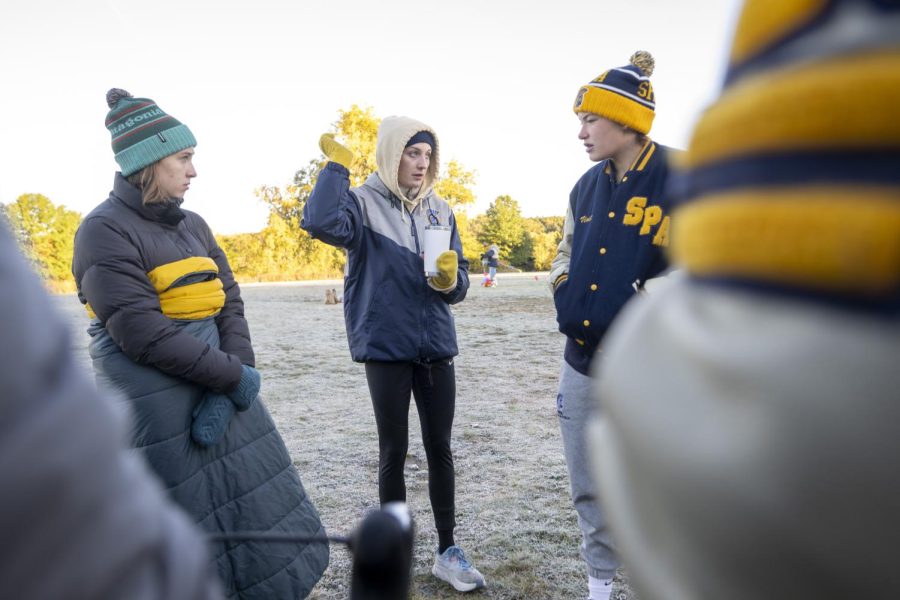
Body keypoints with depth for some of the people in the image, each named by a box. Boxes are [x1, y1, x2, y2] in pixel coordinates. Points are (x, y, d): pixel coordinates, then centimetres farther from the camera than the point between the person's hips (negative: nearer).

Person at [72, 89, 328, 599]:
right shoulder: (105, 231, -10)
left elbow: (230, 305, 4)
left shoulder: (193, 225, 11)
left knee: (258, 511, 13)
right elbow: (140, 332, -19)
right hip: (157, 409, -6)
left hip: (222, 390, 7)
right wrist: (233, 375, -16)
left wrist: (231, 383, -10)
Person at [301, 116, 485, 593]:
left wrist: (449, 277, -15)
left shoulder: (440, 210, 8)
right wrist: (337, 165, -18)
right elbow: (320, 222, -29)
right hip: (386, 347, -4)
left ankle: (447, 551, 27)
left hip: (436, 346, 4)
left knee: (439, 447, 10)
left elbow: (459, 285, 7)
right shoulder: (363, 203, -6)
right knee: (394, 451, 7)